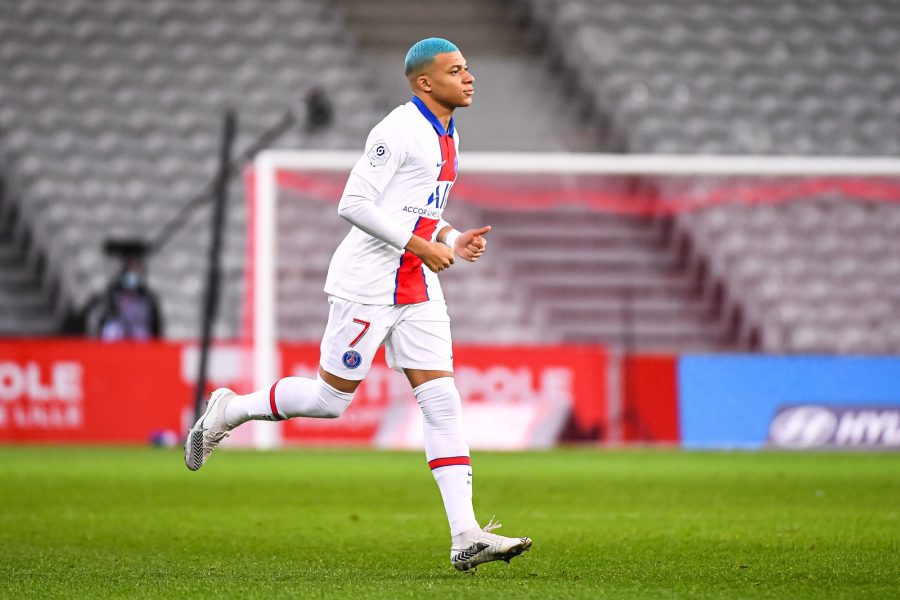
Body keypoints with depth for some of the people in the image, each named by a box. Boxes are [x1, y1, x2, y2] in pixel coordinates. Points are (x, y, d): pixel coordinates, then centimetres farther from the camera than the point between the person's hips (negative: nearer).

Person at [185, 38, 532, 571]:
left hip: (418, 289, 8)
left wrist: (453, 240, 9)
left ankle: (466, 535, -9)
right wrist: (421, 244, -19)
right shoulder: (400, 131, -14)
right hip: (369, 284, -8)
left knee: (442, 402, -3)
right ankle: (228, 411, 23)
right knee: (330, 400, -1)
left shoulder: (445, 136, 15)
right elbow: (355, 204, -19)